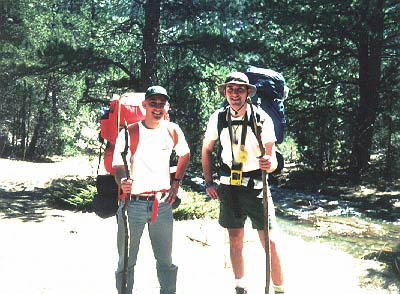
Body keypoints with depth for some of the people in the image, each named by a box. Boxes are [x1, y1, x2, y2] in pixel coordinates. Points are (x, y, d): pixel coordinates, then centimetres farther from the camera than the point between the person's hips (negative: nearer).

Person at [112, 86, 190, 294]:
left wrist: (176, 182, 12)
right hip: (133, 203, -2)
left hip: (162, 203, 3)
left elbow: (184, 155, 21)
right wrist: (122, 182, -33)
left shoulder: (173, 130, 3)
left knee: (166, 260, 12)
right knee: (126, 260, 6)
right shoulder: (129, 133, -8)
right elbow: (117, 166, -11)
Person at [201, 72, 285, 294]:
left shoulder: (261, 119, -13)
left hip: (256, 185, -3)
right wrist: (208, 182, 7)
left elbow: (272, 159, -11)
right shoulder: (218, 118, -4)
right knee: (235, 241, 13)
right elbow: (206, 149, 11)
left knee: (269, 242, -5)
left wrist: (269, 163, -35)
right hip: (228, 185, 3)